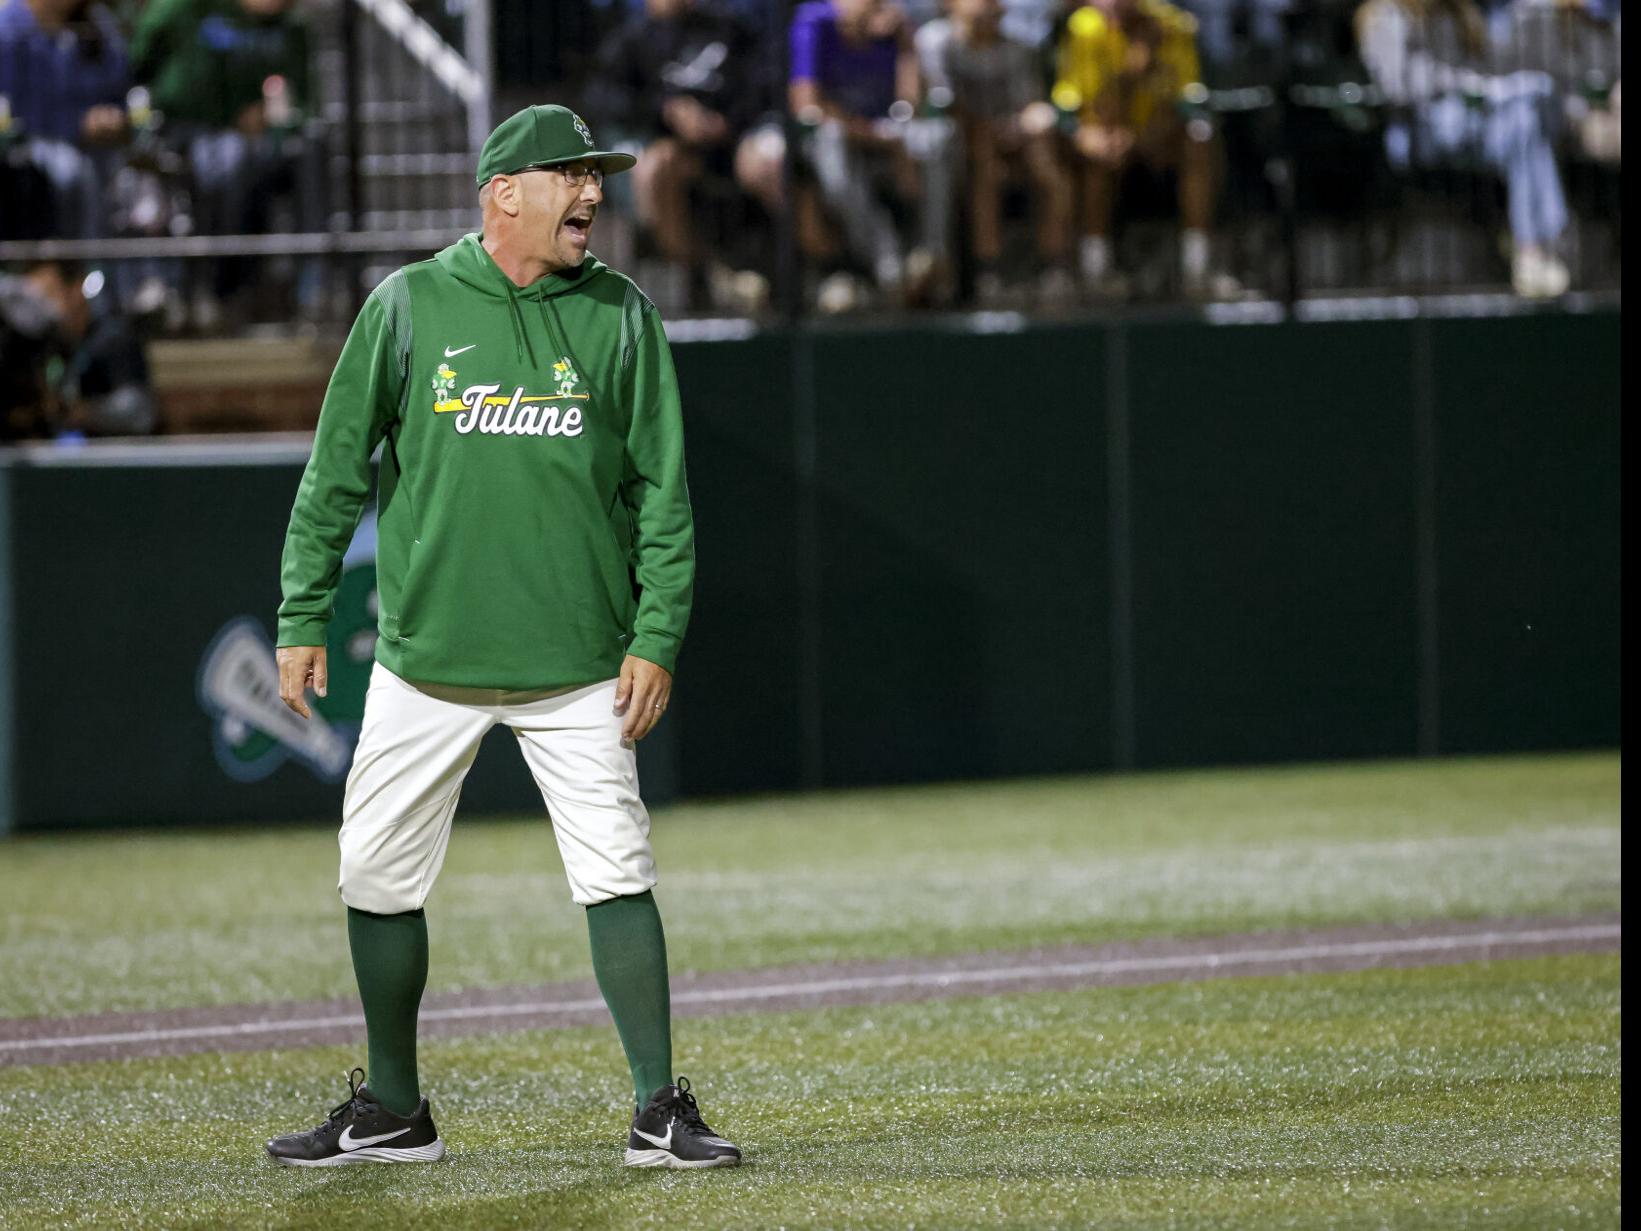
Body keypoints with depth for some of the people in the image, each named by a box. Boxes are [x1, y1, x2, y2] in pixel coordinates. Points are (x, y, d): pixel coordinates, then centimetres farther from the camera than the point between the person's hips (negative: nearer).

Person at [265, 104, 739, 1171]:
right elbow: (337, 473, 6)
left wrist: (658, 636, -5)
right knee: (378, 877, 4)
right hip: (425, 659, 1)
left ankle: (660, 1112, -1)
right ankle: (394, 1114, 18)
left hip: (577, 669, -1)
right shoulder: (409, 308, 1)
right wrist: (303, 616, 3)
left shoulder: (623, 318, 3)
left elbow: (663, 492, 4)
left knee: (617, 876, -8)